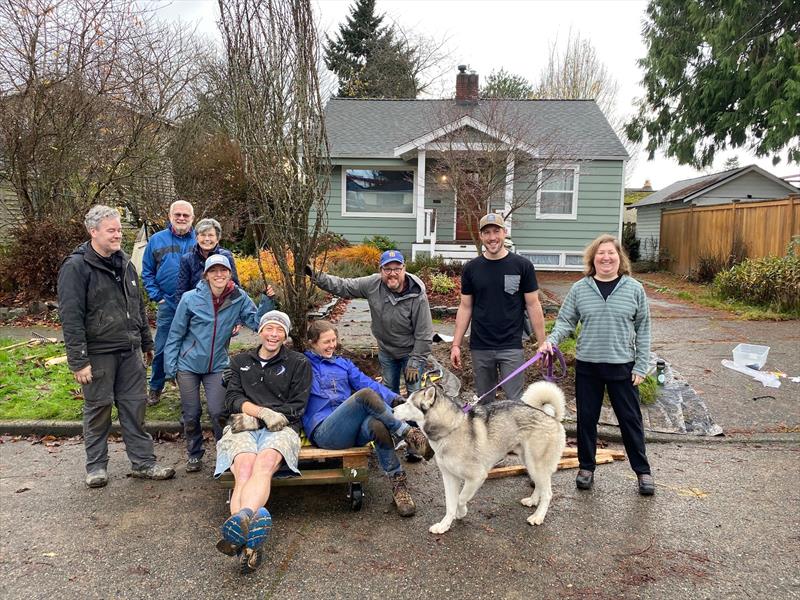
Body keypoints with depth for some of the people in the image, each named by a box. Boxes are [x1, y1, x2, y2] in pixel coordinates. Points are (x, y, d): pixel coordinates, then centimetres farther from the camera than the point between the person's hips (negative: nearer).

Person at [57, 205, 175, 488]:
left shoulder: (124, 263, 11)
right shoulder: (76, 267, -11)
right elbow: (70, 317, -15)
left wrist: (146, 342, 20)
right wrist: (78, 360, -18)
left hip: (130, 351, 6)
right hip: (98, 353, -6)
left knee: (135, 406, 8)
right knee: (98, 408, 6)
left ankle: (143, 462, 18)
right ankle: (96, 466, 22)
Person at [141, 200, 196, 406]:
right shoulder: (157, 240, 3)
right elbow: (147, 272, 7)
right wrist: (157, 296, -2)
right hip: (168, 304, 1)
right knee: (161, 348, 6)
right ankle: (155, 388, 22)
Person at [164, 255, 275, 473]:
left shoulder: (239, 298, -7)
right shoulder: (190, 299, -11)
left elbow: (257, 322, -10)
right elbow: (175, 335, -4)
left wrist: (267, 301, -22)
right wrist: (170, 368, -4)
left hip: (217, 366, 0)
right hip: (188, 365, 0)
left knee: (218, 413, -5)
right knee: (191, 415, 9)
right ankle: (194, 455, 30)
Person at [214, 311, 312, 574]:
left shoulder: (298, 363, 17)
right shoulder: (240, 361, 25)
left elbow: (296, 407, 7)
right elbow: (232, 398, 11)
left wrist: (253, 417, -3)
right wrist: (263, 412, -8)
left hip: (281, 429, -1)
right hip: (243, 428, 1)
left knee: (264, 464, -36)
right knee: (244, 470, -32)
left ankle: (240, 520, -62)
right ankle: (249, 542, -53)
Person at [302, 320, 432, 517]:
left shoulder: (343, 364, 25)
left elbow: (366, 382, 11)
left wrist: (394, 398, -5)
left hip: (352, 430, 4)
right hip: (324, 432, -4)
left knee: (377, 425, -34)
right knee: (366, 395, -31)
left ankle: (399, 487, -26)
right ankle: (409, 434, -20)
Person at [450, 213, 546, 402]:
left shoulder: (522, 266, -3)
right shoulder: (471, 268, 4)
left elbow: (533, 305, 0)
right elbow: (465, 307, 7)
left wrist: (543, 344, -4)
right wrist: (456, 344, 2)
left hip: (512, 347, -2)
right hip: (480, 348, 3)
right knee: (484, 402, 12)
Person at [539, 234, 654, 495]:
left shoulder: (634, 289, -1)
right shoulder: (579, 289, 0)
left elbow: (643, 329, 2)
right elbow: (566, 321, 3)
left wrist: (641, 366, -2)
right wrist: (551, 339, -17)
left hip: (623, 367, -1)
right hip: (587, 366, 1)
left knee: (630, 419, 7)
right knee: (586, 418, 10)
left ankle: (642, 471, 23)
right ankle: (586, 467, 27)